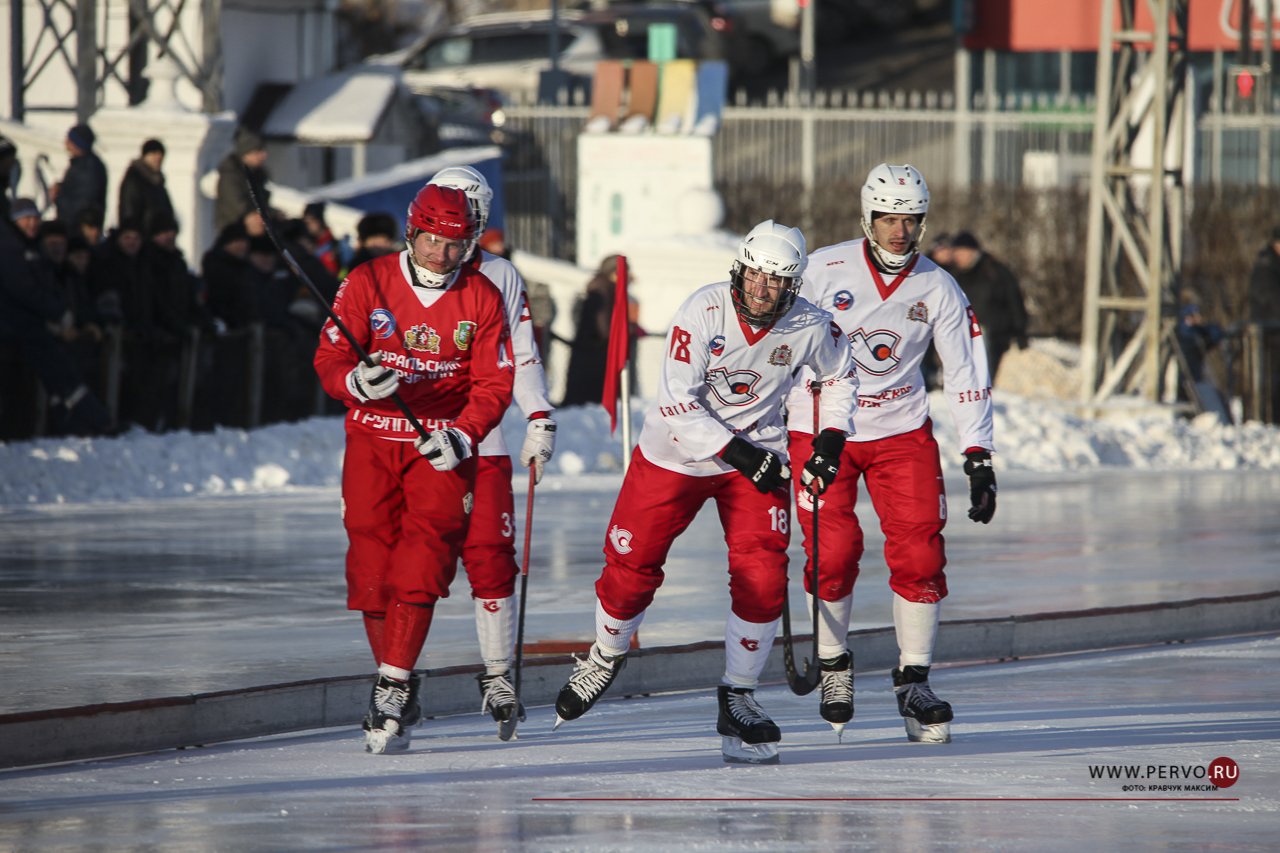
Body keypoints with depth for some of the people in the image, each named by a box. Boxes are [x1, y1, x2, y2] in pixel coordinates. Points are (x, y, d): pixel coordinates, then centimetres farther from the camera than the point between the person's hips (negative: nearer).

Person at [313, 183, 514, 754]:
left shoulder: (481, 298, -1)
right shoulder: (367, 283, -4)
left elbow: (494, 384, -1)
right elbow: (330, 360, -6)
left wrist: (462, 435, -18)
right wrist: (358, 381, -29)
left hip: (443, 442, -1)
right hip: (373, 436, 1)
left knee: (422, 560, -17)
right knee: (372, 562, -2)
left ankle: (393, 687, -18)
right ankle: (398, 695, 10)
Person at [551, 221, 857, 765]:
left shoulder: (809, 327, -12)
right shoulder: (703, 312, -23)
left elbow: (839, 376, 11)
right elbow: (677, 403, -24)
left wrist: (830, 439, -1)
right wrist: (737, 452, -29)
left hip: (757, 457, 2)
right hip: (676, 451, -2)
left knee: (762, 575, -14)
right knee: (632, 564, 2)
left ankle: (738, 698, 0)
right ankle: (606, 657, 33)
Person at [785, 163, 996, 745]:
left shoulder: (938, 290, -4)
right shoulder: (823, 270, -11)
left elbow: (966, 375, -2)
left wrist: (978, 457, -9)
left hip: (901, 432, 2)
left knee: (920, 554, -8)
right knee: (833, 553, -11)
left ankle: (914, 681, 4)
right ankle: (833, 665, 14)